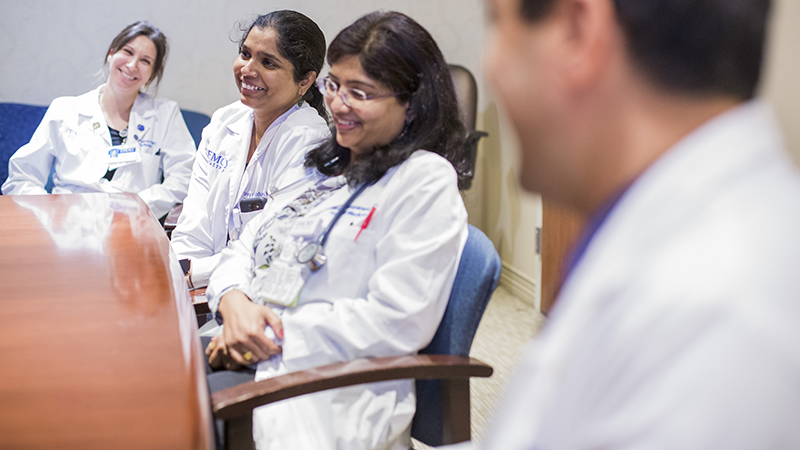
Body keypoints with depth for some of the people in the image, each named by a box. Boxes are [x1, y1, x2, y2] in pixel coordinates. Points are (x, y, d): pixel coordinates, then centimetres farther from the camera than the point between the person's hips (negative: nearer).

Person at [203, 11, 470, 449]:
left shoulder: (426, 182, -7)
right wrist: (234, 302, -5)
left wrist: (279, 335, -15)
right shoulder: (326, 167, 20)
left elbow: (397, 320, -16)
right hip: (243, 351, 8)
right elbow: (245, 246, 19)